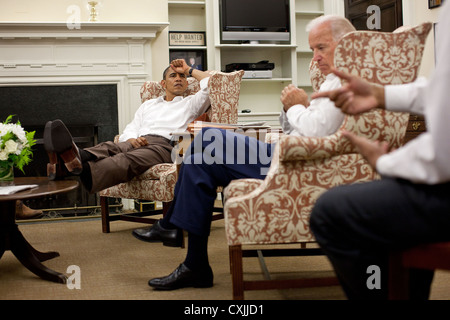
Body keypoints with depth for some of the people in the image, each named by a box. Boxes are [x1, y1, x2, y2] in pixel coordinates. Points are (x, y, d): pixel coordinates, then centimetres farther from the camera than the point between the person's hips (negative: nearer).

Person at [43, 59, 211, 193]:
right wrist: (132, 139, -3)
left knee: (129, 159, -38)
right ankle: (76, 157, -67)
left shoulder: (189, 104, 28)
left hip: (164, 145, -4)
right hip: (138, 142, 4)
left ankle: (85, 172, -69)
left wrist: (189, 70, 26)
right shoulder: (148, 104, 37)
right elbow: (129, 130, 23)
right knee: (109, 147, -33)